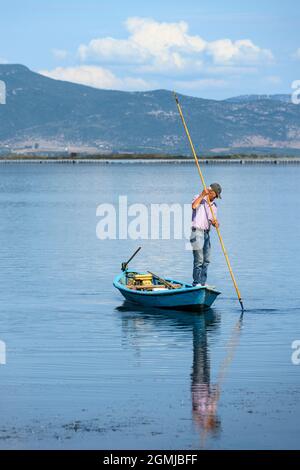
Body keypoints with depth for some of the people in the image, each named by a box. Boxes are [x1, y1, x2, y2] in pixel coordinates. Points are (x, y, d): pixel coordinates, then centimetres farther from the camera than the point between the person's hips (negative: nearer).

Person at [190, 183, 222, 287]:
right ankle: (196, 284, -6)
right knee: (199, 260, -10)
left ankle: (202, 283, 19)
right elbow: (194, 206, -26)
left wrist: (215, 223, -10)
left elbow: (213, 220, 13)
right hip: (197, 231, -8)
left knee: (206, 260, 11)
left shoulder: (214, 206, 14)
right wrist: (202, 195, -25)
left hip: (206, 233, 8)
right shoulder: (199, 198, -4)